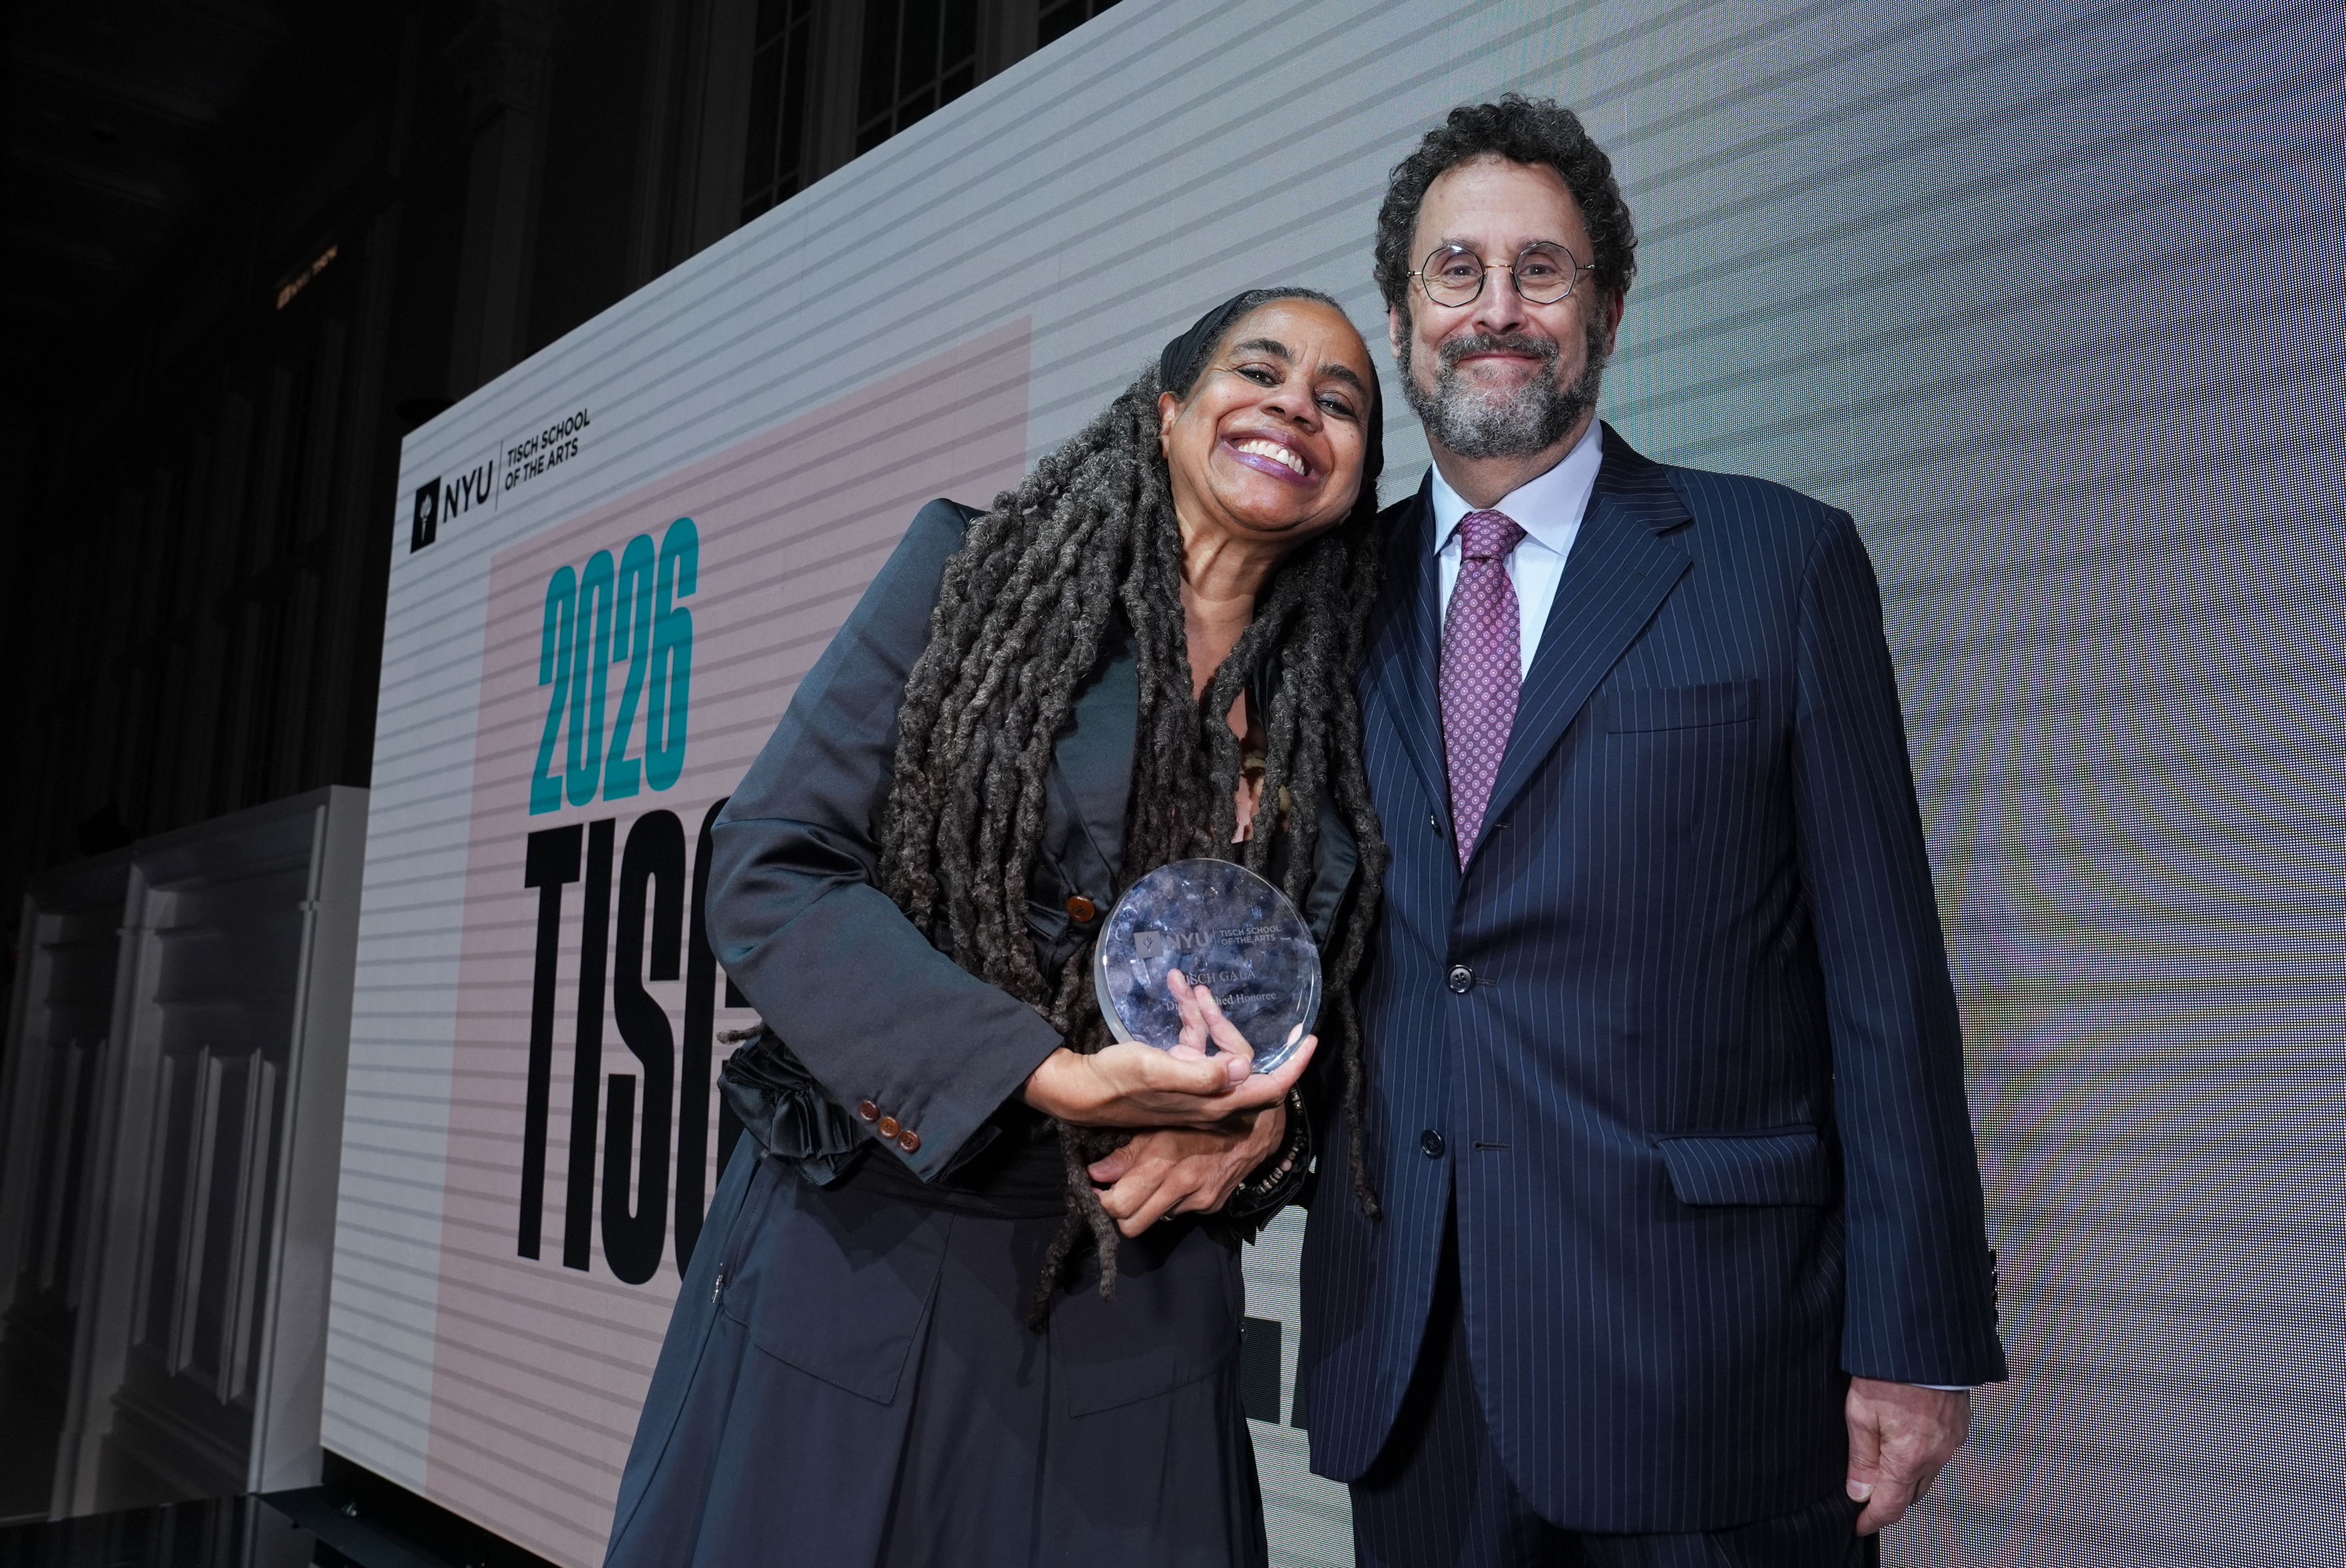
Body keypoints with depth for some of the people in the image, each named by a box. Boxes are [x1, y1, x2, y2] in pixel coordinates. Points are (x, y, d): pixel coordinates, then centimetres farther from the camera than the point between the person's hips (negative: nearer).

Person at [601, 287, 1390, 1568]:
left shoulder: (1339, 714, 6)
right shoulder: (973, 571, -3)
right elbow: (767, 873, -10)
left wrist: (1262, 1122, -9)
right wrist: (1052, 1075, -19)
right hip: (865, 1267, -2)